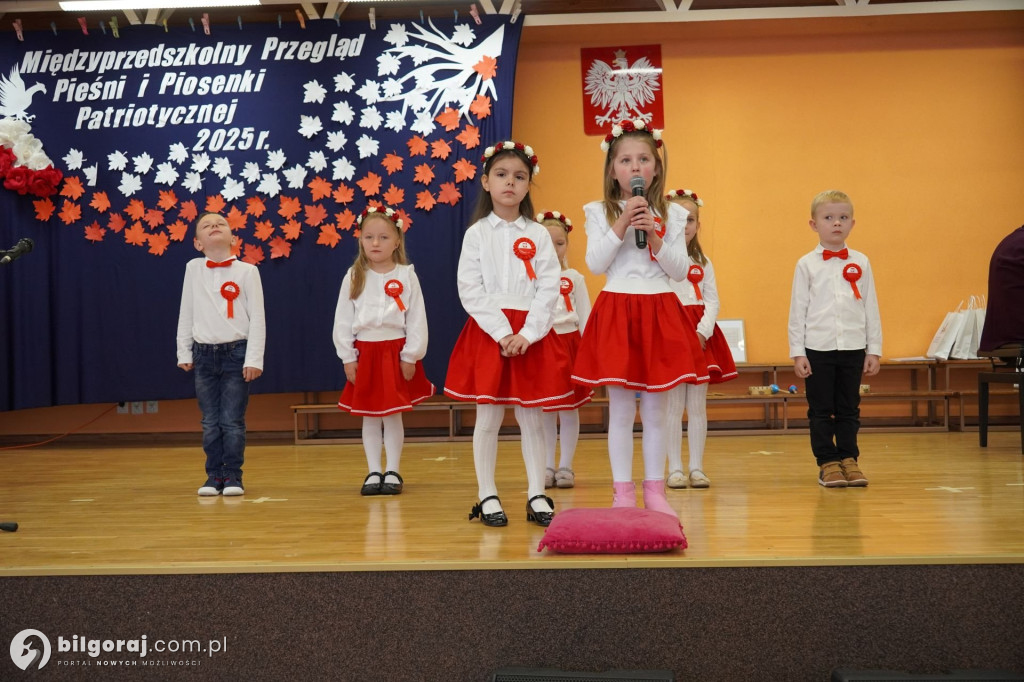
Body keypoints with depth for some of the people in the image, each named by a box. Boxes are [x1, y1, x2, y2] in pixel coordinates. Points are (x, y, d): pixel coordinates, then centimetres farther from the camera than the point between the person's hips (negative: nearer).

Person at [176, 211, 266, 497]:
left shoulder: (247, 271, -3)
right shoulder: (193, 269, 4)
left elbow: (257, 318, -4)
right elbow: (186, 314, 10)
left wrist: (254, 359, -9)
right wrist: (184, 353, 9)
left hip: (236, 353, -2)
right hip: (204, 355, 2)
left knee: (232, 421, 0)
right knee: (210, 423, 6)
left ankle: (233, 476, 9)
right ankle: (214, 475, 15)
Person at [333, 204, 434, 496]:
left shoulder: (406, 276, -3)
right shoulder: (354, 277, 2)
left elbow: (417, 320, -3)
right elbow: (343, 320, 3)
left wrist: (410, 356, -6)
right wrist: (347, 357, -1)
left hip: (396, 352, -2)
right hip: (365, 353, 2)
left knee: (393, 414, 4)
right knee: (369, 415, 8)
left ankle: (393, 471, 13)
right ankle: (373, 472, 16)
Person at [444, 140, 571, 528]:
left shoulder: (538, 235, 6)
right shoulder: (477, 234, 2)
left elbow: (549, 289, -1)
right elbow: (470, 291, -5)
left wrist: (527, 334, -13)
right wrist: (502, 332, -14)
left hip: (531, 335, 1)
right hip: (489, 332, -1)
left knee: (531, 416, 5)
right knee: (488, 417, 2)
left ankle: (537, 495, 13)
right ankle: (487, 496, 11)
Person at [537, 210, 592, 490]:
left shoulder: (574, 278, 4)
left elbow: (585, 317, 3)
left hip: (569, 343, 0)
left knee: (569, 409, 4)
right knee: (545, 411, 6)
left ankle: (566, 466, 11)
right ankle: (548, 467, 14)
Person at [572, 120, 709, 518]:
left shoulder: (671, 215, 7)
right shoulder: (599, 213, 4)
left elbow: (680, 270, 0)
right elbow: (595, 264, -8)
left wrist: (654, 236, -12)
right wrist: (622, 224, -13)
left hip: (660, 314, 1)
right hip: (616, 312, -1)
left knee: (655, 410, 5)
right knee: (621, 411, 1)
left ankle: (655, 491, 13)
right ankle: (623, 493, 8)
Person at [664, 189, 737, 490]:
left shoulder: (703, 262, 14)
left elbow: (712, 300, 6)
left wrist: (702, 331, -10)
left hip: (700, 336, 4)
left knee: (697, 406, 5)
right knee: (674, 406, -2)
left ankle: (697, 468, 10)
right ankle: (675, 468, 4)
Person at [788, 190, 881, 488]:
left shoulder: (860, 262, 6)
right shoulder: (806, 264, 1)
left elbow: (871, 307, 8)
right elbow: (797, 310, 1)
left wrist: (874, 349, 5)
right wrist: (797, 352, -4)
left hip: (853, 348, 2)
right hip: (817, 348, -2)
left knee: (849, 409, 9)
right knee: (821, 410, 4)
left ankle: (848, 459, 18)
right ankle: (827, 463, 12)